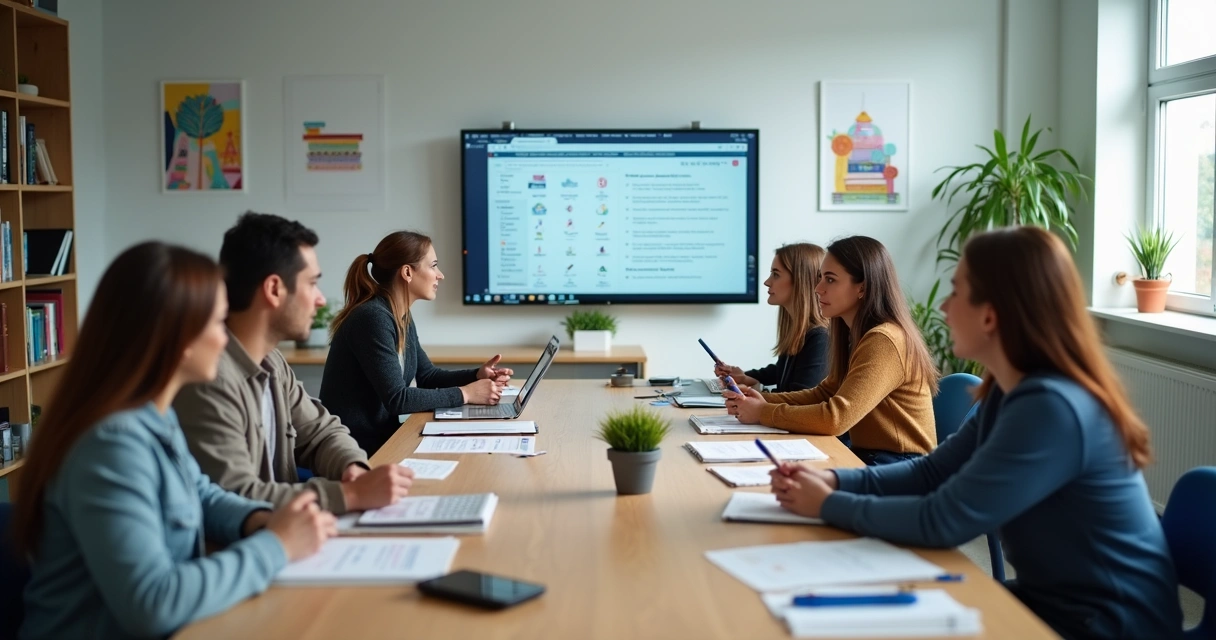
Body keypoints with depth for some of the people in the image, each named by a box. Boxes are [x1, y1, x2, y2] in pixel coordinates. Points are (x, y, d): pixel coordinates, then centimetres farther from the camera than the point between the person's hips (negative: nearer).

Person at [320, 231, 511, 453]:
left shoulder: (403, 318, 8)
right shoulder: (373, 318, -21)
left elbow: (427, 376, 16)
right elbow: (396, 399, -24)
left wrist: (476, 376, -1)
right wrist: (464, 394, -19)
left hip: (382, 434, 8)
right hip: (354, 447, -8)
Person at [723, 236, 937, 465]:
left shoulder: (884, 341, -21)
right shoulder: (857, 335, 9)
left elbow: (836, 418, -27)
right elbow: (824, 394, 13)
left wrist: (763, 413, -16)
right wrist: (765, 401, -3)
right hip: (870, 457, 8)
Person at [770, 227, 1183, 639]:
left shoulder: (1050, 408, -27)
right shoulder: (1012, 392, 3)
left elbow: (941, 522, -26)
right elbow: (931, 473, 9)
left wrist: (828, 505, -14)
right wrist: (834, 480, -6)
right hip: (1052, 600, 8)